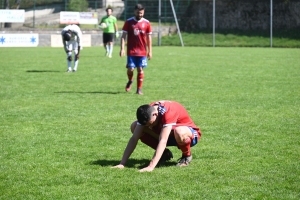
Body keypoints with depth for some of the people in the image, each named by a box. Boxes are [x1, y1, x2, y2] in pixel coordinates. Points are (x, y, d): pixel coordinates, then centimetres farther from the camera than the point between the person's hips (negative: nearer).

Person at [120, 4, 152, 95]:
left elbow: (149, 38, 8)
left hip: (142, 52, 1)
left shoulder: (146, 23, 3)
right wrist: (122, 48, -8)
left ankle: (139, 89, 8)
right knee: (130, 69, -6)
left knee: (140, 69, 0)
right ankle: (130, 81, 26)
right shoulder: (129, 22, 0)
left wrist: (150, 51, 4)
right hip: (131, 51, -1)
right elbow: (123, 36, 1)